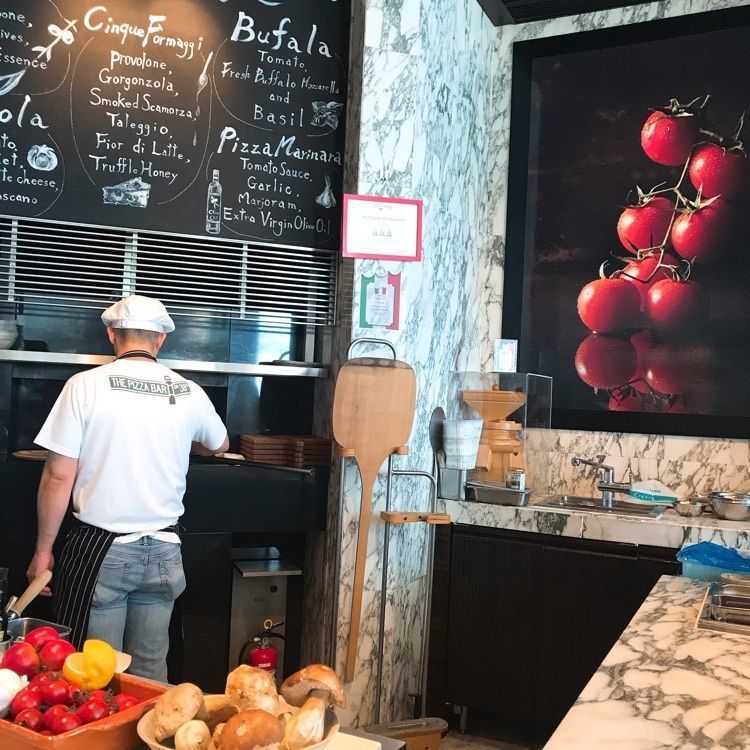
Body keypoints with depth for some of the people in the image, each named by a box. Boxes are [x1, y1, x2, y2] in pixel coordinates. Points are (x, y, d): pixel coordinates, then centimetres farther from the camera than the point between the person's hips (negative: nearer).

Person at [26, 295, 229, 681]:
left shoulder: (86, 385, -8)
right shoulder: (188, 393, 1)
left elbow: (59, 476, -9)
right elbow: (218, 445, 21)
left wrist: (43, 550, 1)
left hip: (100, 549, -3)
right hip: (162, 550, 3)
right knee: (151, 673, 13)